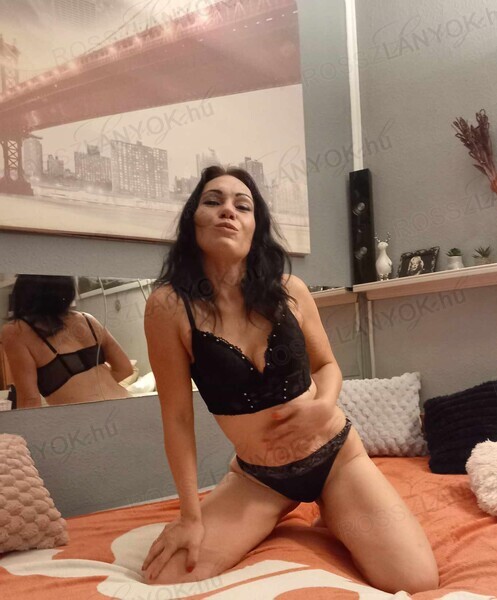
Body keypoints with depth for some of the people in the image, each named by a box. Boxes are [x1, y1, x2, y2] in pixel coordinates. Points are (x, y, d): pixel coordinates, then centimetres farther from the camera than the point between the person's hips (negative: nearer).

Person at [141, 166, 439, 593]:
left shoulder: (289, 290, -11)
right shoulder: (170, 305, -18)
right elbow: (177, 417, -12)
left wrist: (325, 406, -18)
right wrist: (191, 515, -7)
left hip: (336, 455, 1)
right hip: (257, 476, 0)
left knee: (417, 583, -14)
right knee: (165, 579, -13)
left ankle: (331, 519, 18)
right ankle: (277, 521, 13)